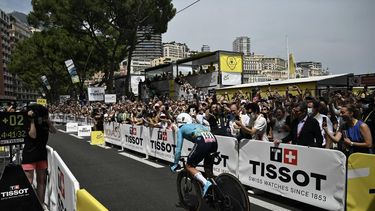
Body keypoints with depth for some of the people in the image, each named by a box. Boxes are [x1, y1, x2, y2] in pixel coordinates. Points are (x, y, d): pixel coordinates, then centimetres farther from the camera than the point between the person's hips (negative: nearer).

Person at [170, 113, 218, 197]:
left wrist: (175, 163, 25)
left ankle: (205, 183, -10)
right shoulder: (197, 125, 38)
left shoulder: (181, 129, 23)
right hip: (214, 141, 6)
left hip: (202, 143, -6)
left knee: (189, 166, 10)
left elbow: (178, 148, 16)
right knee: (208, 167, 27)